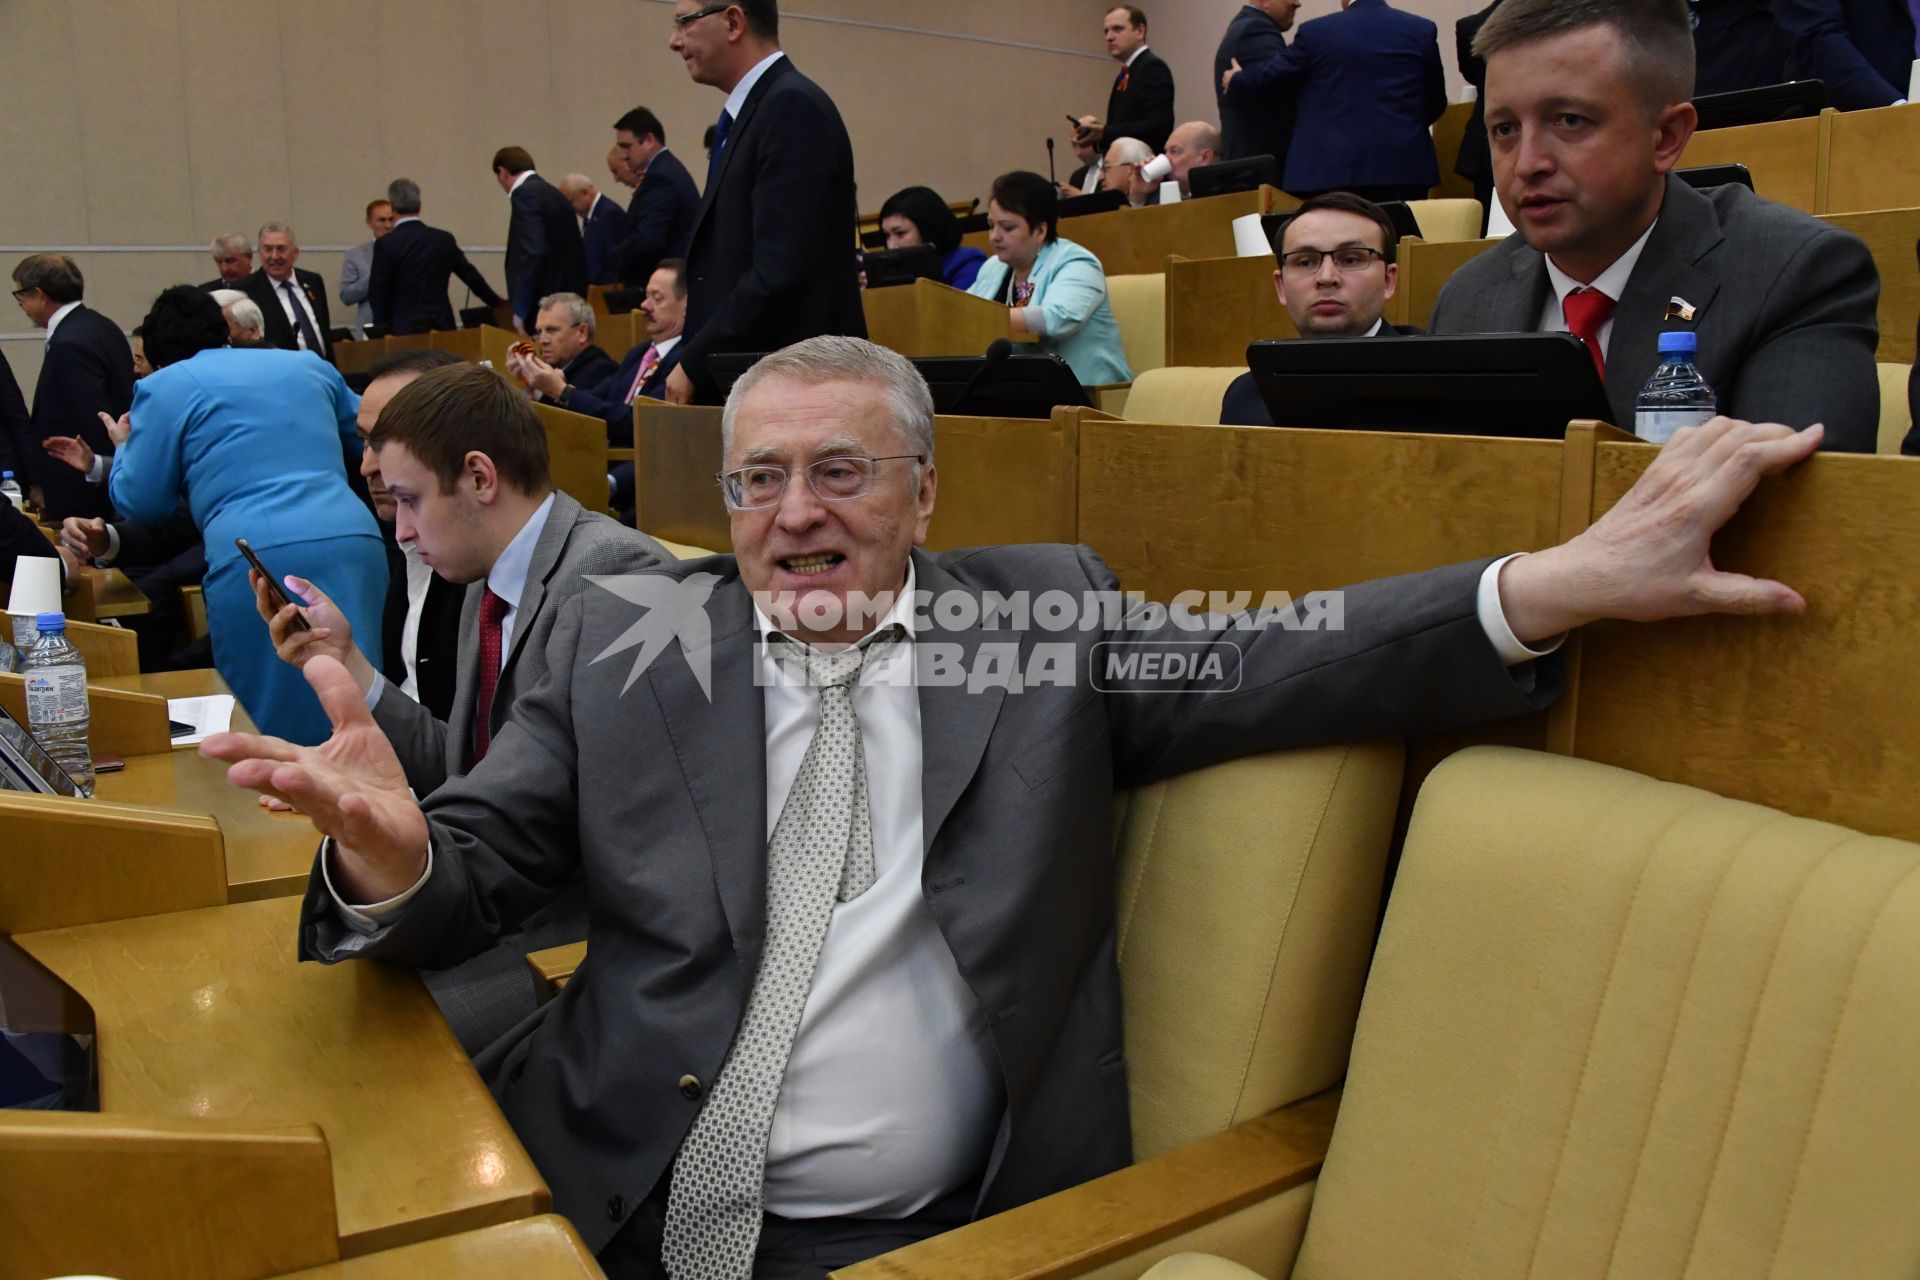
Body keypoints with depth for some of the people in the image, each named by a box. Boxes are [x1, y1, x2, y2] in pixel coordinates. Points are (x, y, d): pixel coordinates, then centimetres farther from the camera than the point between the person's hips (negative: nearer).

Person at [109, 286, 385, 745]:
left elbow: (139, 500, 12)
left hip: (259, 557, -4)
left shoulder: (164, 387, 11)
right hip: (355, 541, 4)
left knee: (272, 727, 4)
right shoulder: (308, 365, 23)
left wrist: (126, 447, 32)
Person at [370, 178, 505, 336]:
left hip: (403, 328, -3)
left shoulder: (385, 244, -5)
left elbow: (377, 293, -3)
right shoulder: (444, 239, 6)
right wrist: (498, 304, 31)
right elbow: (471, 276, 16)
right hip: (441, 325, 4)